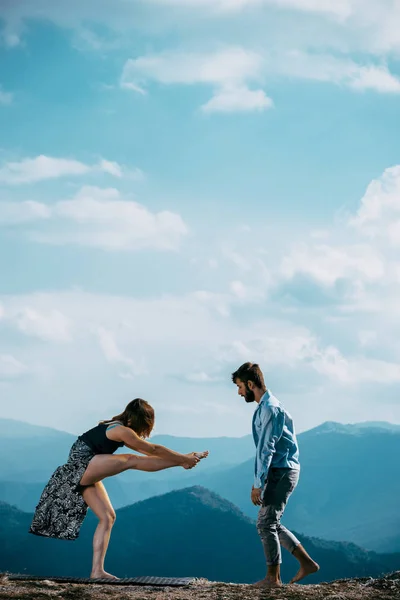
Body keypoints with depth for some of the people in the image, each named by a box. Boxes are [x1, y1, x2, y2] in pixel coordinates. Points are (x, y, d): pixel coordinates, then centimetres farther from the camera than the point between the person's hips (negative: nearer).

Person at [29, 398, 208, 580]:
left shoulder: (114, 428, 18)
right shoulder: (122, 431, -11)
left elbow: (147, 451, 22)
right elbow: (154, 450, -6)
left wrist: (181, 458, 20)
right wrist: (184, 460, 3)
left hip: (86, 475, 10)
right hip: (81, 467, -10)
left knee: (107, 517, 5)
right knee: (132, 461, -11)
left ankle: (97, 571, 2)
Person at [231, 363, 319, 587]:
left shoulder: (270, 408, -16)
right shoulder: (265, 406, 16)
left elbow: (266, 449, -19)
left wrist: (258, 484, -18)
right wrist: (259, 482, 19)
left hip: (281, 473, -10)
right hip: (279, 473, 10)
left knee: (266, 523, -4)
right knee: (272, 524, 13)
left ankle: (273, 578, 4)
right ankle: (307, 563, 15)